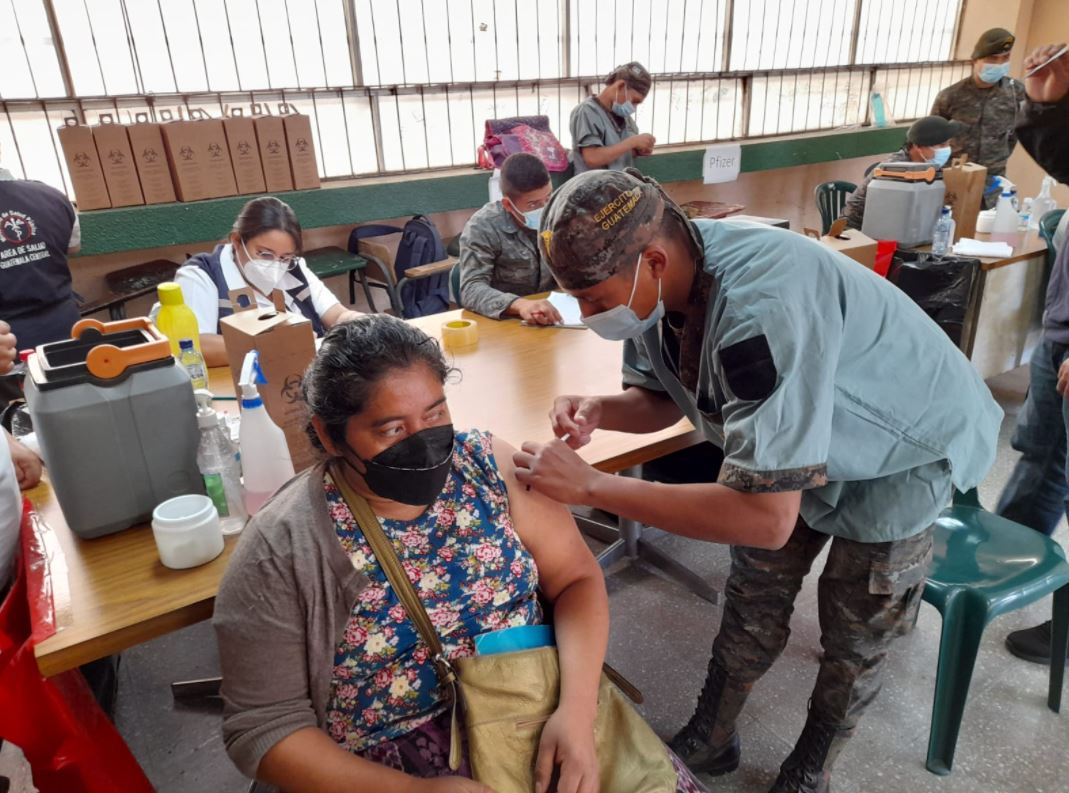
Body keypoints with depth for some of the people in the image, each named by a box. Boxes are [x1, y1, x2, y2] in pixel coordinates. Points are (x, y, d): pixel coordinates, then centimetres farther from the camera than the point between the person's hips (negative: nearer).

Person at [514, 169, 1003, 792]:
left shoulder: (761, 313, -44)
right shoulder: (659, 279, -18)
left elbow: (767, 519, -44)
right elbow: (661, 400, -3)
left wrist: (590, 487, -41)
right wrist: (598, 412, -25)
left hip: (903, 449, -6)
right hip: (795, 443, 7)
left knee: (855, 637, 9)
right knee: (753, 604, 15)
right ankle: (709, 742, 36)